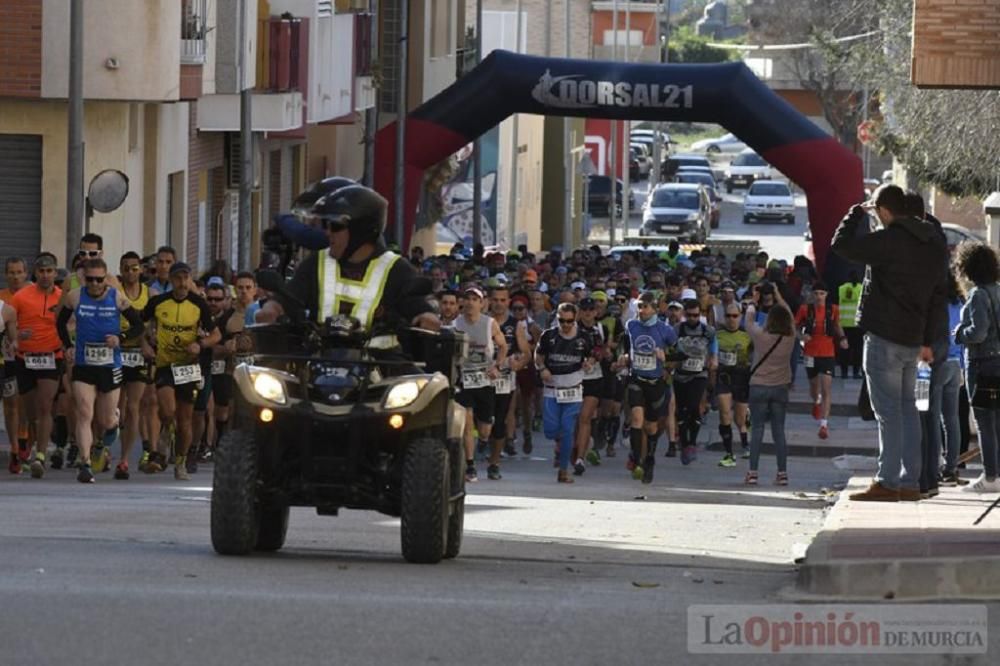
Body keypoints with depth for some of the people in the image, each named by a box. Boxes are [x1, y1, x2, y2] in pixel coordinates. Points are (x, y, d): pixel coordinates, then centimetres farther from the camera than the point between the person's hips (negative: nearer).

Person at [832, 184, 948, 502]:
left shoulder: (887, 241, -16)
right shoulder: (934, 245, 10)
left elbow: (841, 245, -13)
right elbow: (939, 293, 14)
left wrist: (857, 212, 2)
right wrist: (927, 340, 19)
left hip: (884, 338, -7)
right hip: (914, 339, 7)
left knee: (888, 410, -6)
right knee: (907, 408, 12)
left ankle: (888, 482, -7)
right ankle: (910, 482, 12)